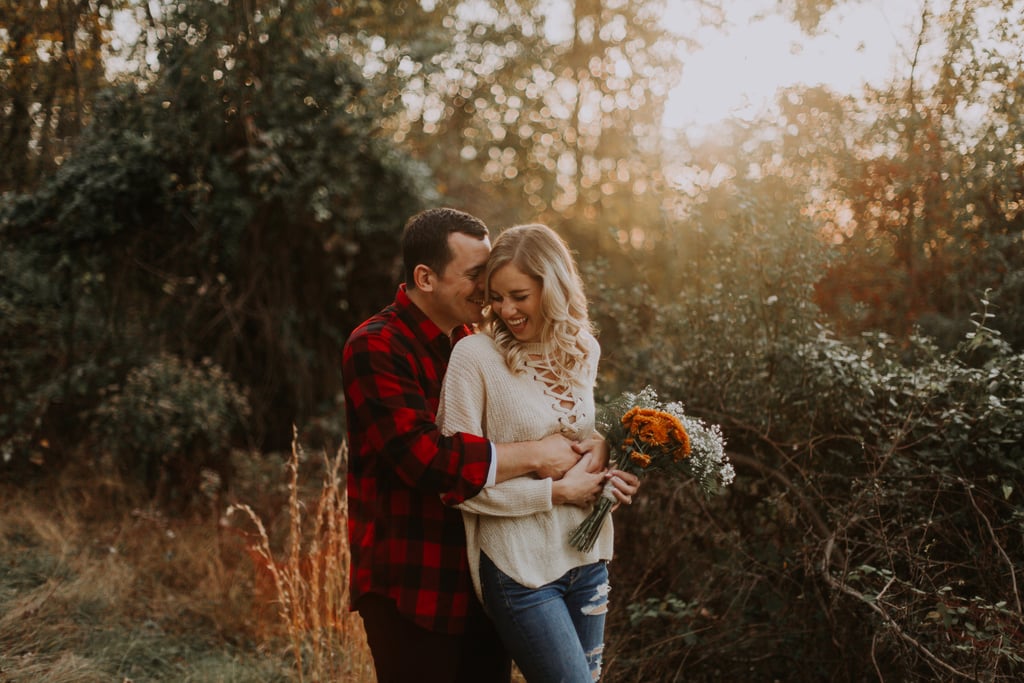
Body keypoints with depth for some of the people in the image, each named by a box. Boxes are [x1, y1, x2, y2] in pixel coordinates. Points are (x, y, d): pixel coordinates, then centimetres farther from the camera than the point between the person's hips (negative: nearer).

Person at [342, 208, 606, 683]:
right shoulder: (377, 348, -14)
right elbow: (424, 457, -26)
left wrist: (592, 450, -10)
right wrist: (535, 457, -19)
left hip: (483, 581, 7)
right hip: (413, 592, -7)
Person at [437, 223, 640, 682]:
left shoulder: (583, 351, 4)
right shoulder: (475, 356, -13)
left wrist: (608, 475, 1)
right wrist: (556, 491, -15)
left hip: (587, 557, 6)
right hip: (520, 568, -6)